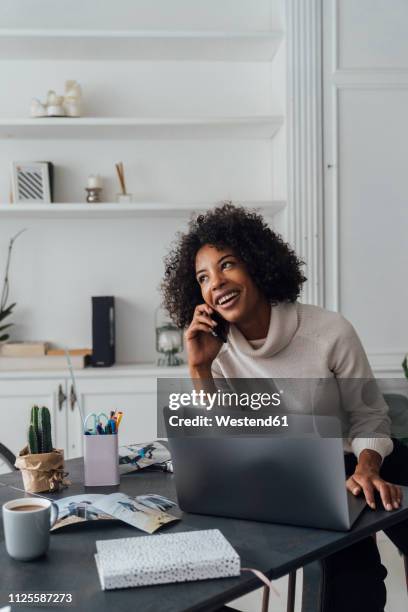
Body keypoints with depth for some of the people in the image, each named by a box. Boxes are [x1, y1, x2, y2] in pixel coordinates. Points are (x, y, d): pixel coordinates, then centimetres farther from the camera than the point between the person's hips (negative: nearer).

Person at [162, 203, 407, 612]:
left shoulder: (330, 332, -18)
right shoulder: (220, 354, -10)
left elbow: (369, 417, -7)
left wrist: (367, 469, -27)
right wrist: (199, 368, -23)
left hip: (352, 466, 0)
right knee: (350, 571, -23)